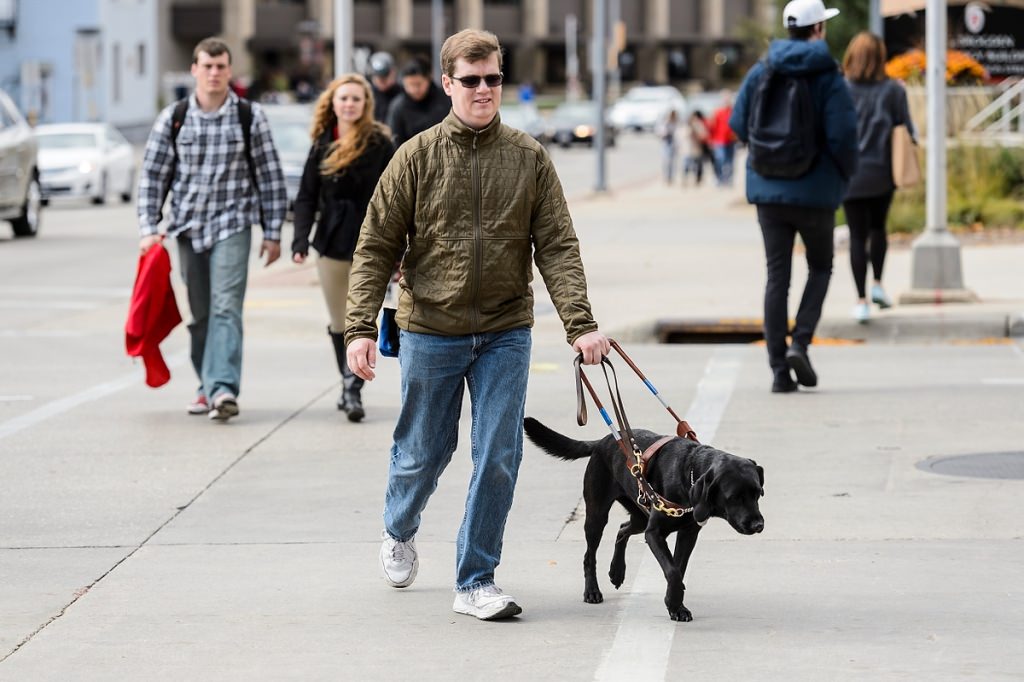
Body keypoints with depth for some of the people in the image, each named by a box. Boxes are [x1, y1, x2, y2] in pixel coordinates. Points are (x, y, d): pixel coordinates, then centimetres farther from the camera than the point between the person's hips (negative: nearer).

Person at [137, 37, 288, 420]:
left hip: (232, 225, -3)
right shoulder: (173, 119, 4)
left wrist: (272, 232, 1)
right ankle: (207, 386, 21)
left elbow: (270, 177, 3)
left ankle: (223, 388, -24)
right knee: (199, 313, 9)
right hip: (189, 226, 3)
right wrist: (149, 228, -3)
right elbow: (153, 176, 6)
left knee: (226, 307, -15)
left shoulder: (250, 117, 1)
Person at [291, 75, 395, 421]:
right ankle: (349, 383, 24)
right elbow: (306, 197, 7)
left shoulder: (380, 144, -3)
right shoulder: (322, 144, 6)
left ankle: (354, 388, -15)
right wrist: (300, 241, -5)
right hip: (332, 243, 4)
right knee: (339, 323, 11)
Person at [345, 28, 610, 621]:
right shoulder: (418, 157, -3)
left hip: (505, 335, 1)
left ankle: (477, 581, 9)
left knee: (499, 459, -3)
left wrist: (580, 324, -14)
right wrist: (361, 328, -11)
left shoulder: (529, 158, 0)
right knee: (424, 452, 12)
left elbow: (558, 247, -3)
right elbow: (376, 248, -2)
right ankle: (400, 531, 43)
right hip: (430, 333, -1)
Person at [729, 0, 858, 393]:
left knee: (777, 276, 6)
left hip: (769, 189, 3)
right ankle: (800, 343, -2)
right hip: (816, 189, -3)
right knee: (820, 268, 17)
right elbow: (842, 136, -16)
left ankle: (779, 369, 1)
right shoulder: (829, 78, -10)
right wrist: (847, 172, 4)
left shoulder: (761, 73, 1)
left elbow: (739, 125, 2)